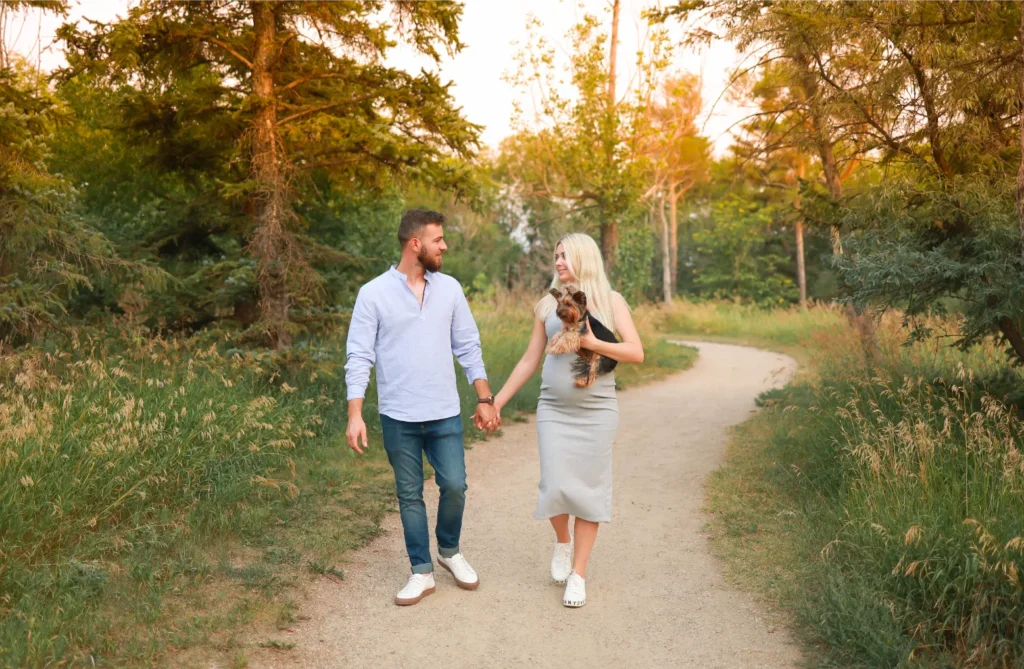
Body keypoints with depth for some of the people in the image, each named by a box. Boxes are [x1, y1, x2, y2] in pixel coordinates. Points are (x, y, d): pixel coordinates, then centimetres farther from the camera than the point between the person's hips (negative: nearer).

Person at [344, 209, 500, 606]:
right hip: (398, 418, -2)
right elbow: (358, 357, -8)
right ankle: (422, 572, 24)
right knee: (409, 495, 9)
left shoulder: (450, 289, 3)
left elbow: (468, 347, 7)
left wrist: (485, 399, 4)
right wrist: (355, 415, -15)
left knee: (454, 485, 3)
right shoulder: (374, 294, -7)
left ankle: (449, 551, 30)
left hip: (445, 414, 2)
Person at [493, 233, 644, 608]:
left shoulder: (610, 301, 3)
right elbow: (529, 360, 11)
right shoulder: (548, 305, 8)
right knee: (556, 487, -6)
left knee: (589, 489, 3)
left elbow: (636, 352, -6)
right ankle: (563, 541, 27)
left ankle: (578, 573, 16)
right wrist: (497, 401, 9)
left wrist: (592, 343, -17)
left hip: (597, 412, -1)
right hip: (553, 411, 1)